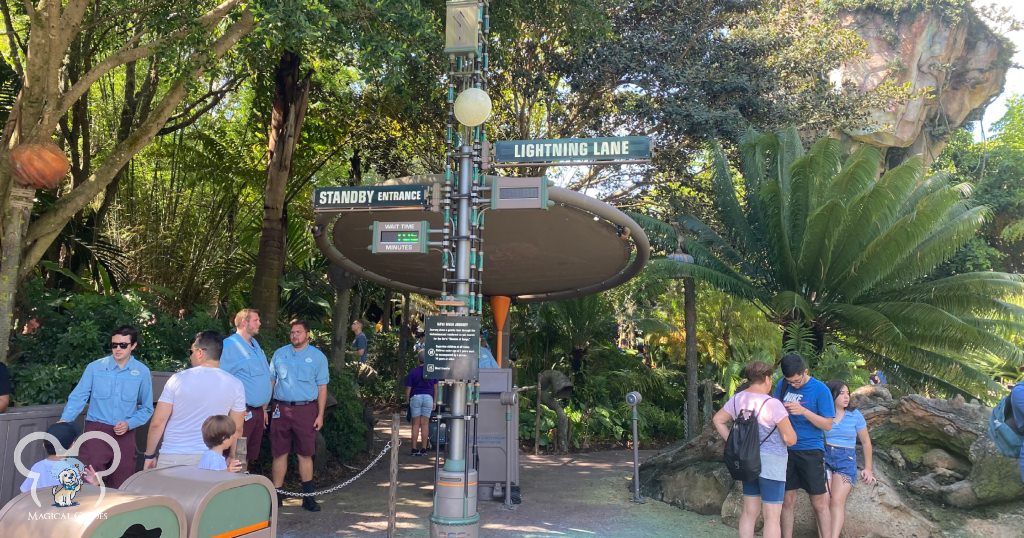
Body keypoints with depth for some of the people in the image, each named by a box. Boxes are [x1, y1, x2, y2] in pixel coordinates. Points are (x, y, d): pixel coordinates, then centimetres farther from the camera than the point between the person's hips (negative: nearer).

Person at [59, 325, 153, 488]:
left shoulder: (142, 372, -1)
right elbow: (78, 398, -2)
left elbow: (146, 408, 6)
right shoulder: (95, 367, -4)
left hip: (124, 435, 1)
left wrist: (129, 424, -8)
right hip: (96, 431, -1)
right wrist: (63, 422, -15)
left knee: (120, 486, 11)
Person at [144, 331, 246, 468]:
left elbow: (157, 423, -4)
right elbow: (236, 428, 5)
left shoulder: (178, 379, -5)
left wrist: (149, 455, 8)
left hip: (173, 457, 0)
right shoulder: (235, 385, -2)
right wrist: (231, 457, 17)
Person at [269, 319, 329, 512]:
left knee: (305, 454, 3)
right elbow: (271, 381, 11)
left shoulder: (318, 357, 3)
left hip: (306, 410, -2)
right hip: (281, 409, 2)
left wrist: (320, 415, -3)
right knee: (279, 453, 5)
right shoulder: (279, 354, 10)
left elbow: (322, 388, 2)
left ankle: (308, 496, 12)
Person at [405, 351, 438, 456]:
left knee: (416, 424, 4)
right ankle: (423, 449, 3)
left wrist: (407, 401, 9)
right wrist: (434, 402, 15)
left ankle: (414, 449, 3)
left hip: (415, 397, -2)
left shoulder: (412, 372, -2)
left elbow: (408, 390, -1)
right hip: (428, 397, 2)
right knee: (425, 424, 4)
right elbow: (435, 388, 9)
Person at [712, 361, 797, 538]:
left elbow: (718, 420, 12)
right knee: (772, 516, 1)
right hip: (771, 463, -6)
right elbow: (791, 439, -17)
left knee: (749, 511, 15)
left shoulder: (737, 399, 1)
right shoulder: (772, 404, -20)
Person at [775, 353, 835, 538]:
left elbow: (828, 425, -10)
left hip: (811, 451, -3)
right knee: (788, 501, 8)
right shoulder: (782, 384, 2)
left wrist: (803, 411, -25)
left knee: (819, 504, 1)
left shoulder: (820, 390, -11)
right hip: (786, 449, 4)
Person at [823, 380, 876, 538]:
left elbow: (866, 442, 14)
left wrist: (868, 468, 13)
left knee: (837, 501, -14)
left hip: (846, 460, 1)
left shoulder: (855, 415, 6)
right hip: (823, 457, 0)